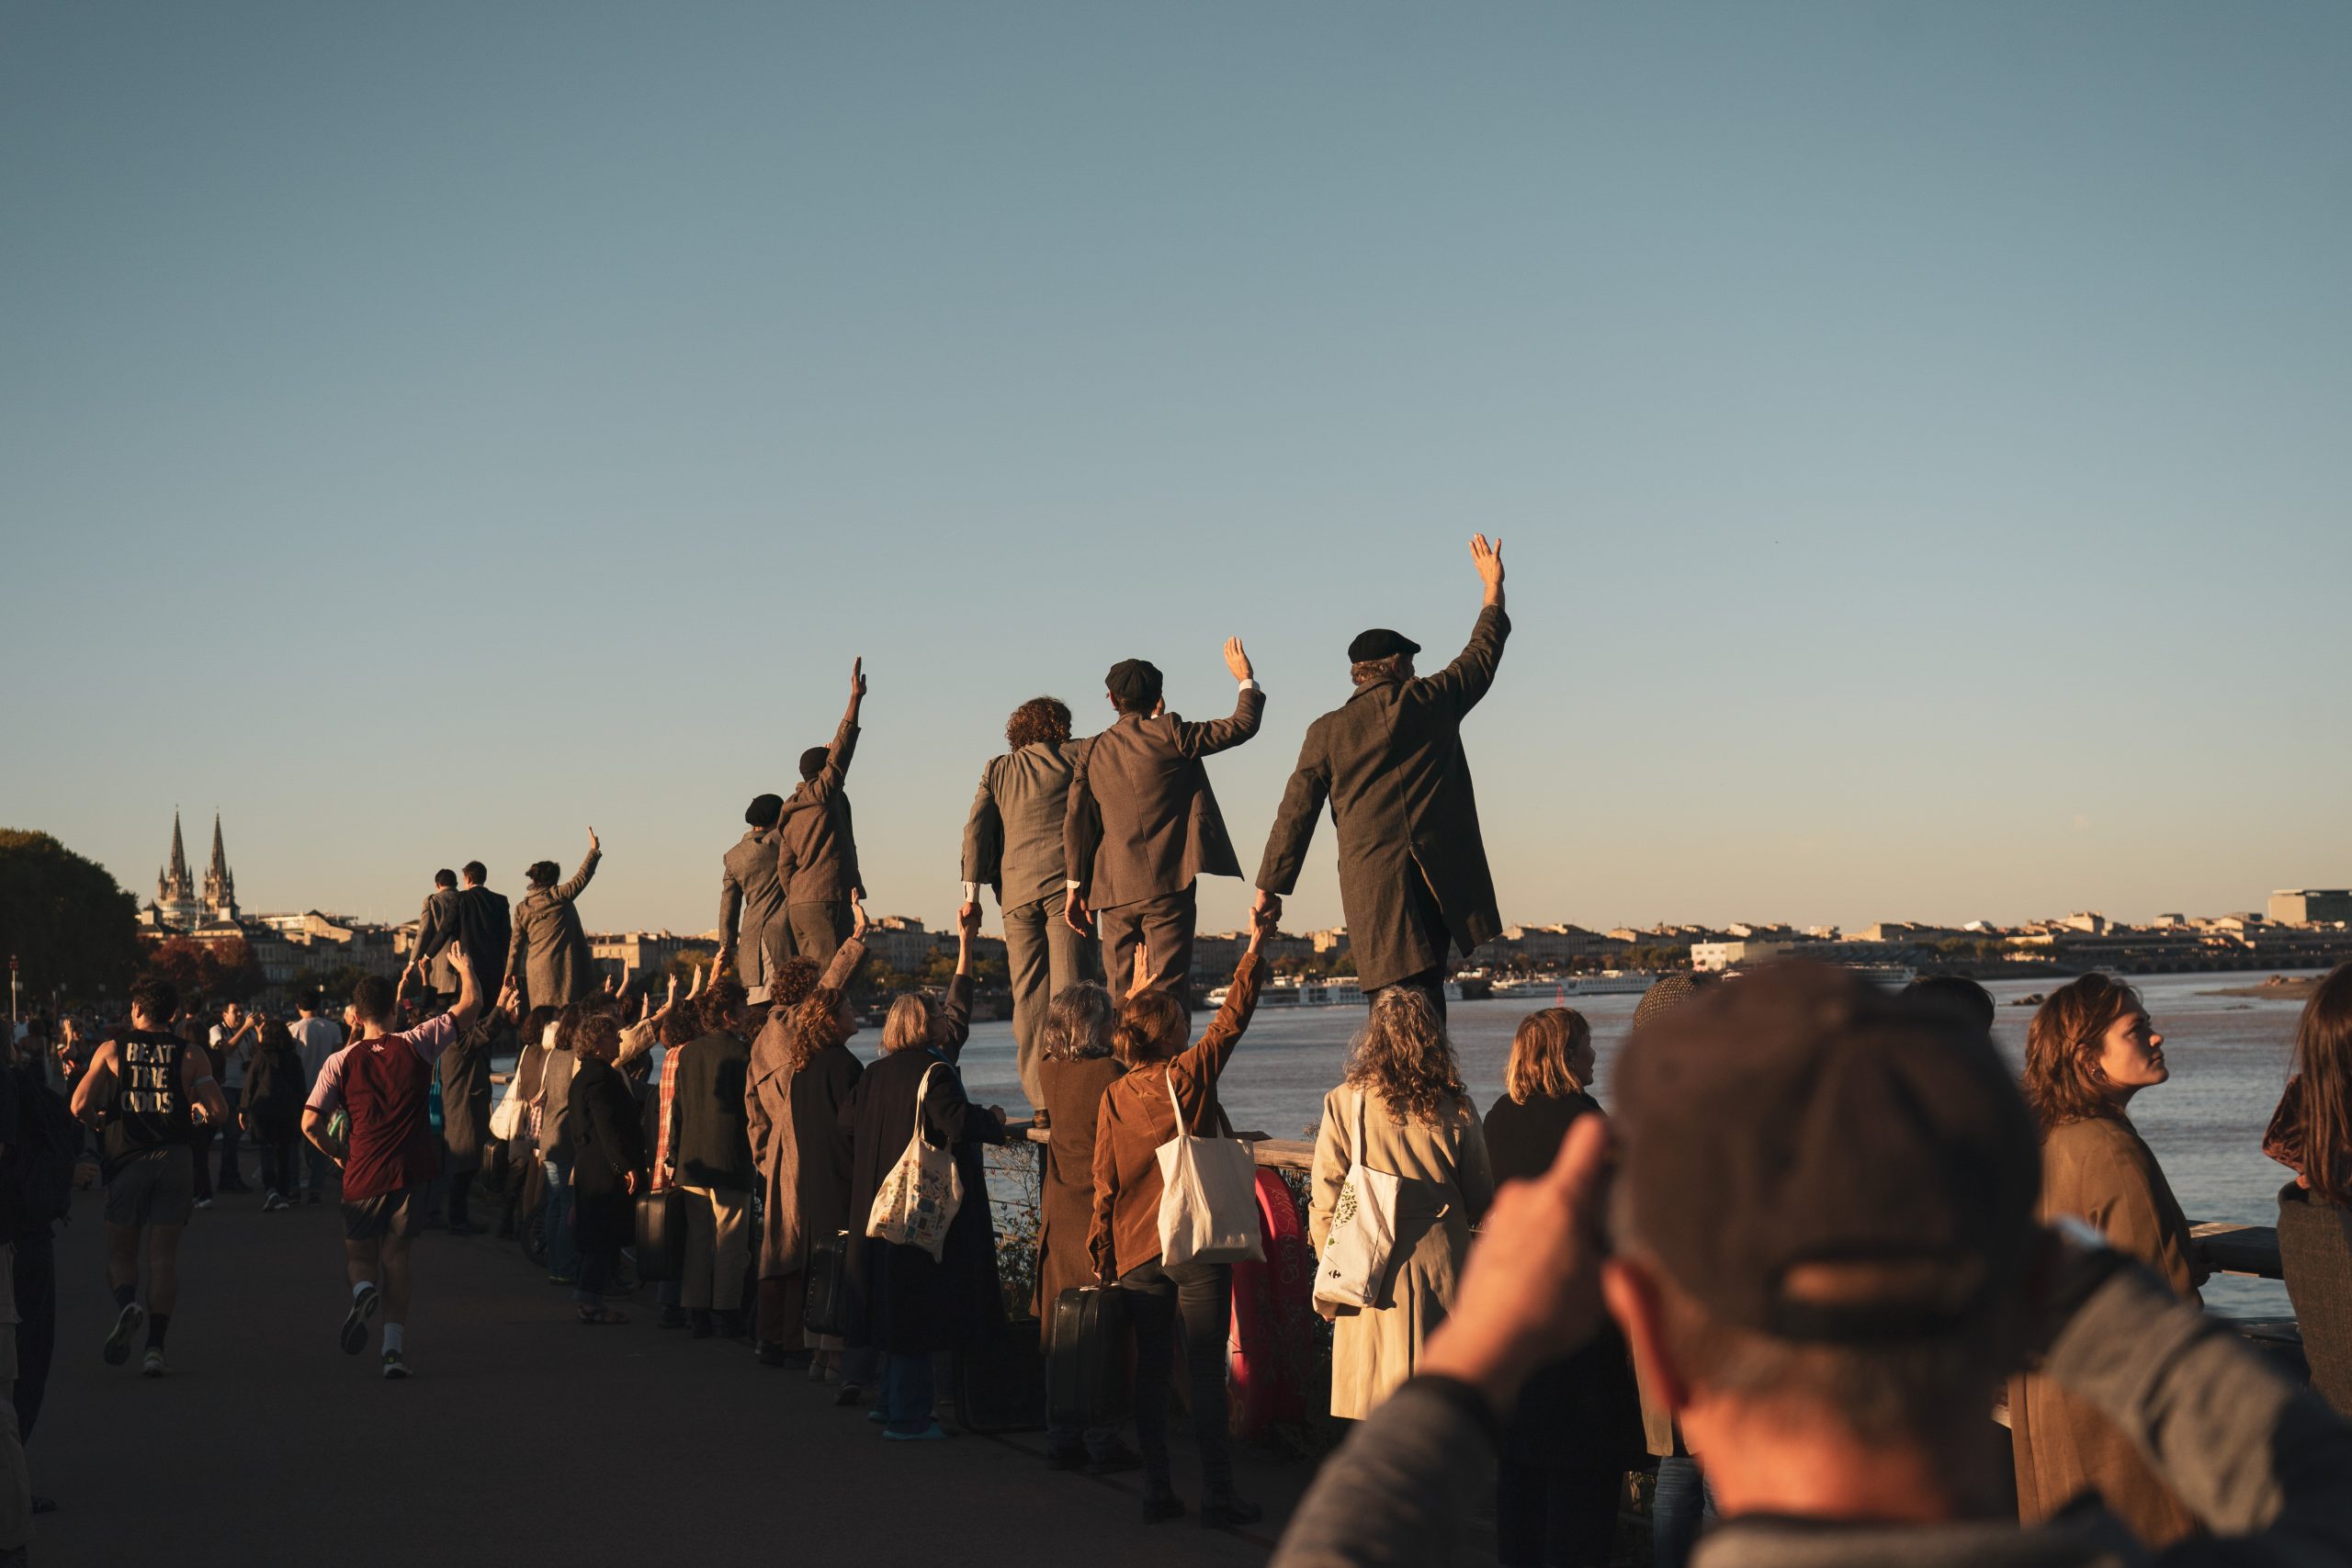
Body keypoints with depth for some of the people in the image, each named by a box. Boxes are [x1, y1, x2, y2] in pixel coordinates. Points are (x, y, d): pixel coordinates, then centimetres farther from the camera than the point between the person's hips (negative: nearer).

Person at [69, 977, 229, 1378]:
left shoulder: (110, 1050, 3)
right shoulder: (190, 1055, 3)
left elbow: (80, 1106, -4)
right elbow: (220, 1112, -4)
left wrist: (101, 1120, 17)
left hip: (127, 1160, 0)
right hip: (175, 1160, 0)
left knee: (121, 1252, 12)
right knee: (164, 1255, 3)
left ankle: (126, 1304, -19)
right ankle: (155, 1348, -3)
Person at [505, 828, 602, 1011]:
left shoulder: (522, 908, 8)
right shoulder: (558, 896, -3)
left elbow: (516, 943, 10)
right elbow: (582, 877, 4)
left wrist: (511, 973, 14)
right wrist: (594, 851, 15)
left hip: (535, 972, 4)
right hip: (562, 968, -4)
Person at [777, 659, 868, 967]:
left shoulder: (789, 813, 18)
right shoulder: (824, 794, -4)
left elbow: (784, 867, 16)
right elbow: (841, 749, -9)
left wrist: (795, 904, 20)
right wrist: (856, 698, -8)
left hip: (798, 904, 8)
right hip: (827, 900, -8)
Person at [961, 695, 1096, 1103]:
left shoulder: (997, 769, 15)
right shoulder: (1075, 756, 7)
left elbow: (976, 828, 7)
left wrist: (972, 893, 6)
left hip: (1017, 893, 3)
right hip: (1066, 885, -3)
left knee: (1028, 996, 4)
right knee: (1068, 990, -6)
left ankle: (1040, 1096, 0)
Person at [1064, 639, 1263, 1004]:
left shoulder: (1092, 752, 9)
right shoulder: (1168, 734, -3)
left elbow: (1076, 821, 5)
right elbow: (1243, 725, 1)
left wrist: (1075, 887, 8)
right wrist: (1245, 680, 18)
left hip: (1115, 892, 4)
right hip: (1167, 886, -4)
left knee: (1123, 997, 8)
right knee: (1167, 990, -6)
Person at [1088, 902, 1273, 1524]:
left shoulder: (1114, 1096, 2)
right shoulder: (1191, 1073, -7)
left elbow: (1104, 1185, 4)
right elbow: (1233, 1017, 3)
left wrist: (1101, 1254, 13)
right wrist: (1255, 947, 11)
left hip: (1135, 1253, 4)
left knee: (1151, 1372, 9)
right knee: (1206, 1372, -1)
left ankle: (1157, 1490, 11)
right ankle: (1219, 1493, 0)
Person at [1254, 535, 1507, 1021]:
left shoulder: (1328, 731, 4)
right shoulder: (1431, 701, 6)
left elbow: (1296, 813, 3)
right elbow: (1480, 658, 23)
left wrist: (1269, 887, 8)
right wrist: (1493, 589, 37)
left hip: (1372, 879, -1)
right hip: (1440, 872, 1)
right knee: (1426, 998, 8)